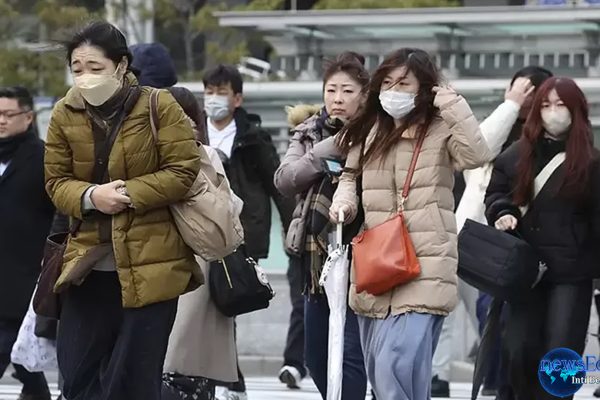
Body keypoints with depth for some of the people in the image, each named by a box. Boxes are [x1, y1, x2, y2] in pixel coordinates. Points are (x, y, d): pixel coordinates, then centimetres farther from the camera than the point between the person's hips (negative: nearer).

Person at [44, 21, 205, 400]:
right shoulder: (65, 114, 3)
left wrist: (129, 193, -19)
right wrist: (90, 196, -15)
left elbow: (183, 171, -9)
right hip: (90, 263, 4)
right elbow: (56, 182, 6)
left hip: (150, 263, -4)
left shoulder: (159, 107, -8)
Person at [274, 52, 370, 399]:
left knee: (350, 353, -11)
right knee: (316, 357, 13)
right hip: (317, 255, 6)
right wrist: (329, 149, -12)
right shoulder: (311, 133, 11)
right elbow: (284, 179, -5)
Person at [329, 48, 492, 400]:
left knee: (396, 368, -21)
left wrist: (455, 107, -22)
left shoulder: (440, 131, -4)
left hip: (423, 269, -7)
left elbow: (478, 156, -21)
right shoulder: (368, 132, 13)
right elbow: (351, 175, 26)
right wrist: (345, 199, 6)